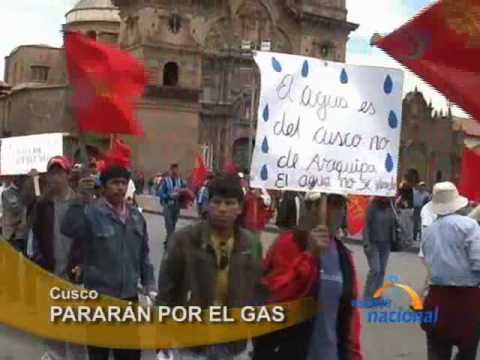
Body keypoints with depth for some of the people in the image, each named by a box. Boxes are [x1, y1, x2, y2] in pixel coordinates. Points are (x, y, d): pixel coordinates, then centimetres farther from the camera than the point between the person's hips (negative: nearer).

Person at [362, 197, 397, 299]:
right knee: (375, 270, -12)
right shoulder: (372, 207, -10)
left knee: (382, 271, 7)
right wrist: (367, 244, -15)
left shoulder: (390, 208, 3)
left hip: (385, 244, 5)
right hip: (373, 243, -5)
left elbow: (393, 225, 12)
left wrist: (393, 241, 7)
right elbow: (366, 226, -11)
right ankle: (367, 297, -1)